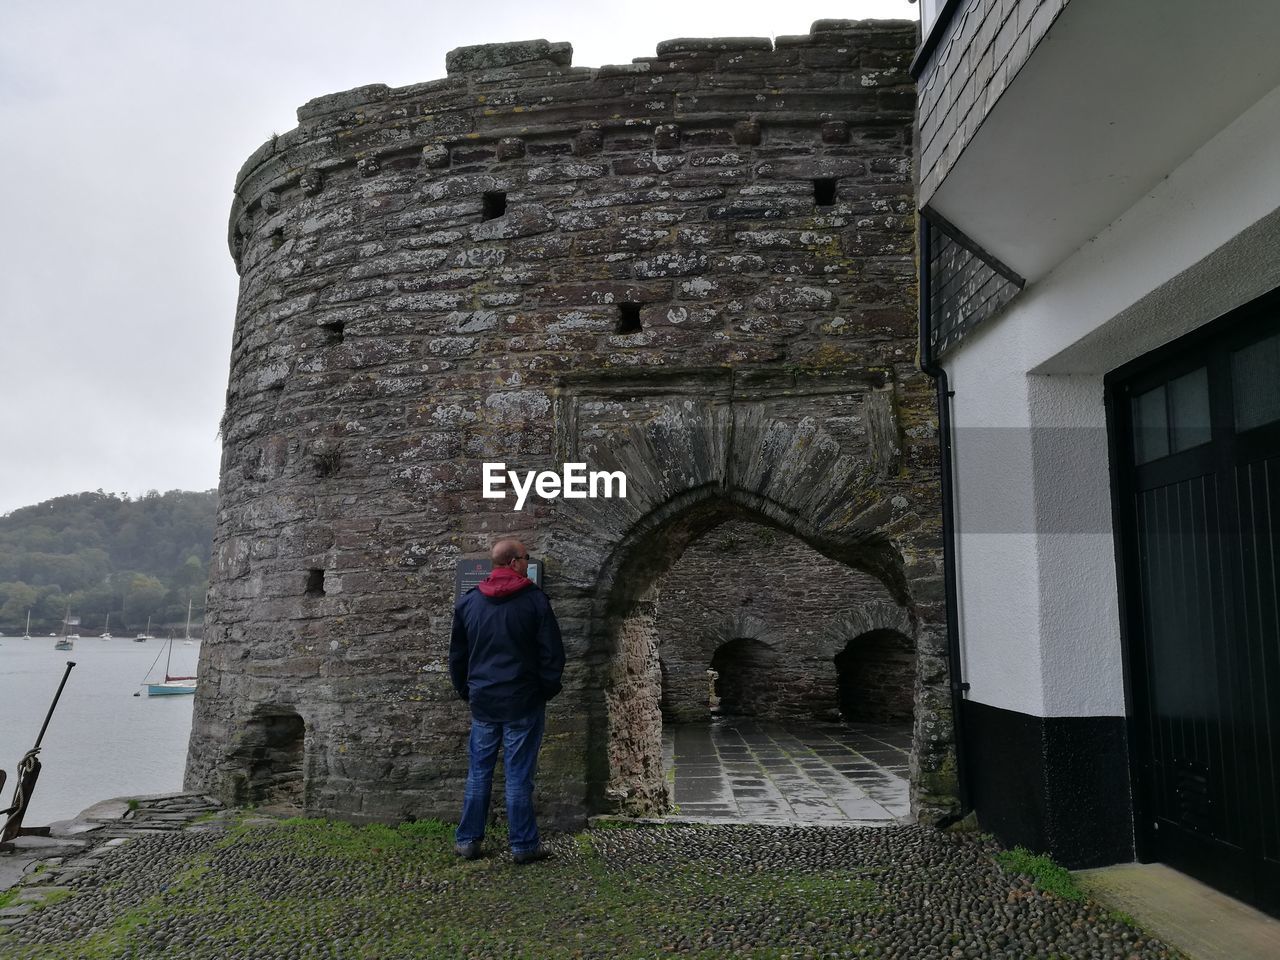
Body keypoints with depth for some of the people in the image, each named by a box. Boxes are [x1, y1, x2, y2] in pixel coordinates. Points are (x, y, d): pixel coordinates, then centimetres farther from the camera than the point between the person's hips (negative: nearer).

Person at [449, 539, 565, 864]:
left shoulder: (467, 602, 4)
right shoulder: (535, 600, -9)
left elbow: (457, 655, 12)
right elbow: (552, 654, -7)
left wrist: (466, 691, 20)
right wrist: (547, 689, 6)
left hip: (482, 702, 4)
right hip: (523, 703, -4)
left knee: (478, 774, 12)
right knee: (519, 776, 2)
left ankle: (468, 841, 19)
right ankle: (524, 846, 11)